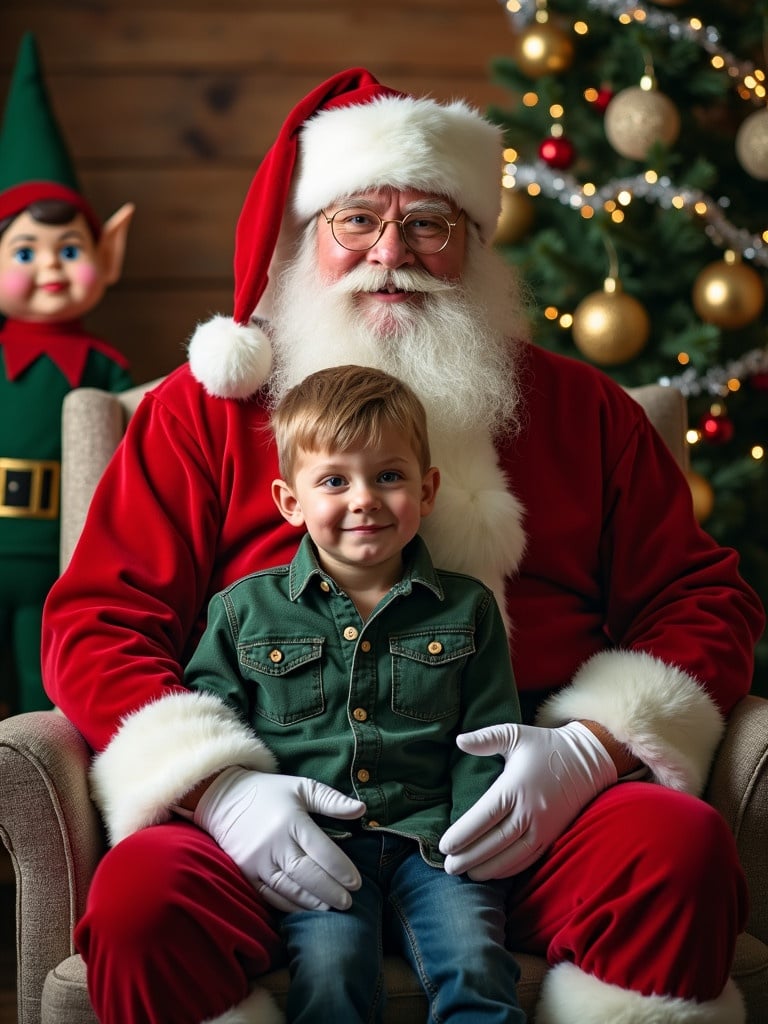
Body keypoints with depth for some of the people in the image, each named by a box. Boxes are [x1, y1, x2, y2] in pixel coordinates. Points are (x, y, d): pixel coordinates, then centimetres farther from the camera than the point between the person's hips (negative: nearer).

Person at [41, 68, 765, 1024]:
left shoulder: (578, 407, 16)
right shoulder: (202, 410, 12)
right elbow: (94, 623, 6)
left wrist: (595, 743, -5)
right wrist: (217, 787, -11)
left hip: (521, 829, 2)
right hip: (290, 813, -1)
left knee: (678, 846, -29)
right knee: (143, 892, -32)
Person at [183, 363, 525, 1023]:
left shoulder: (467, 609, 13)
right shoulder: (246, 608, 13)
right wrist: (236, 807, -7)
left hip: (431, 842, 1)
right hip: (313, 849, 0)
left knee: (475, 962, -26)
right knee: (331, 967, -28)